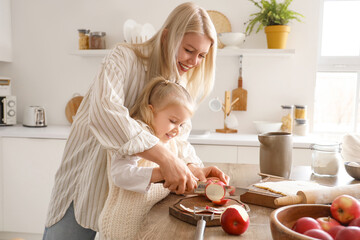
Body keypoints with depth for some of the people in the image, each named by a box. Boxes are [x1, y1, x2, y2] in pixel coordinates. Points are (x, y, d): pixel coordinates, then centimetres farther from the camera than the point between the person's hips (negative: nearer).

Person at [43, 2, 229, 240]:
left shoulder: (183, 86, 3)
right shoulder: (125, 58, -18)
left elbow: (178, 136, 2)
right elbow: (104, 111, -36)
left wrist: (193, 168, -20)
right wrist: (165, 158, -43)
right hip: (88, 182, -4)